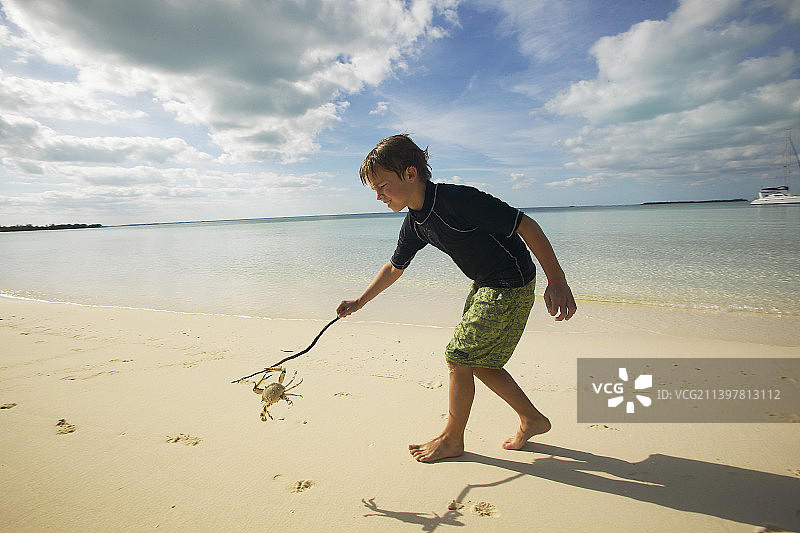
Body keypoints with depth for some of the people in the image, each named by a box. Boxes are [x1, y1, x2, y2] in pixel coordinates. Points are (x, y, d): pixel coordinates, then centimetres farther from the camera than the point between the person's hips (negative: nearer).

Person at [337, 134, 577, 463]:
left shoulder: (458, 199, -28)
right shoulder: (414, 224, -1)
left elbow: (527, 226, -24)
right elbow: (395, 267, 14)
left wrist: (557, 282, -23)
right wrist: (359, 301, 14)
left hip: (511, 287, -9)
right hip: (485, 287, 9)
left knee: (458, 357, -4)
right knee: (478, 361, 13)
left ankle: (452, 439, 18)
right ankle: (532, 419, 31)